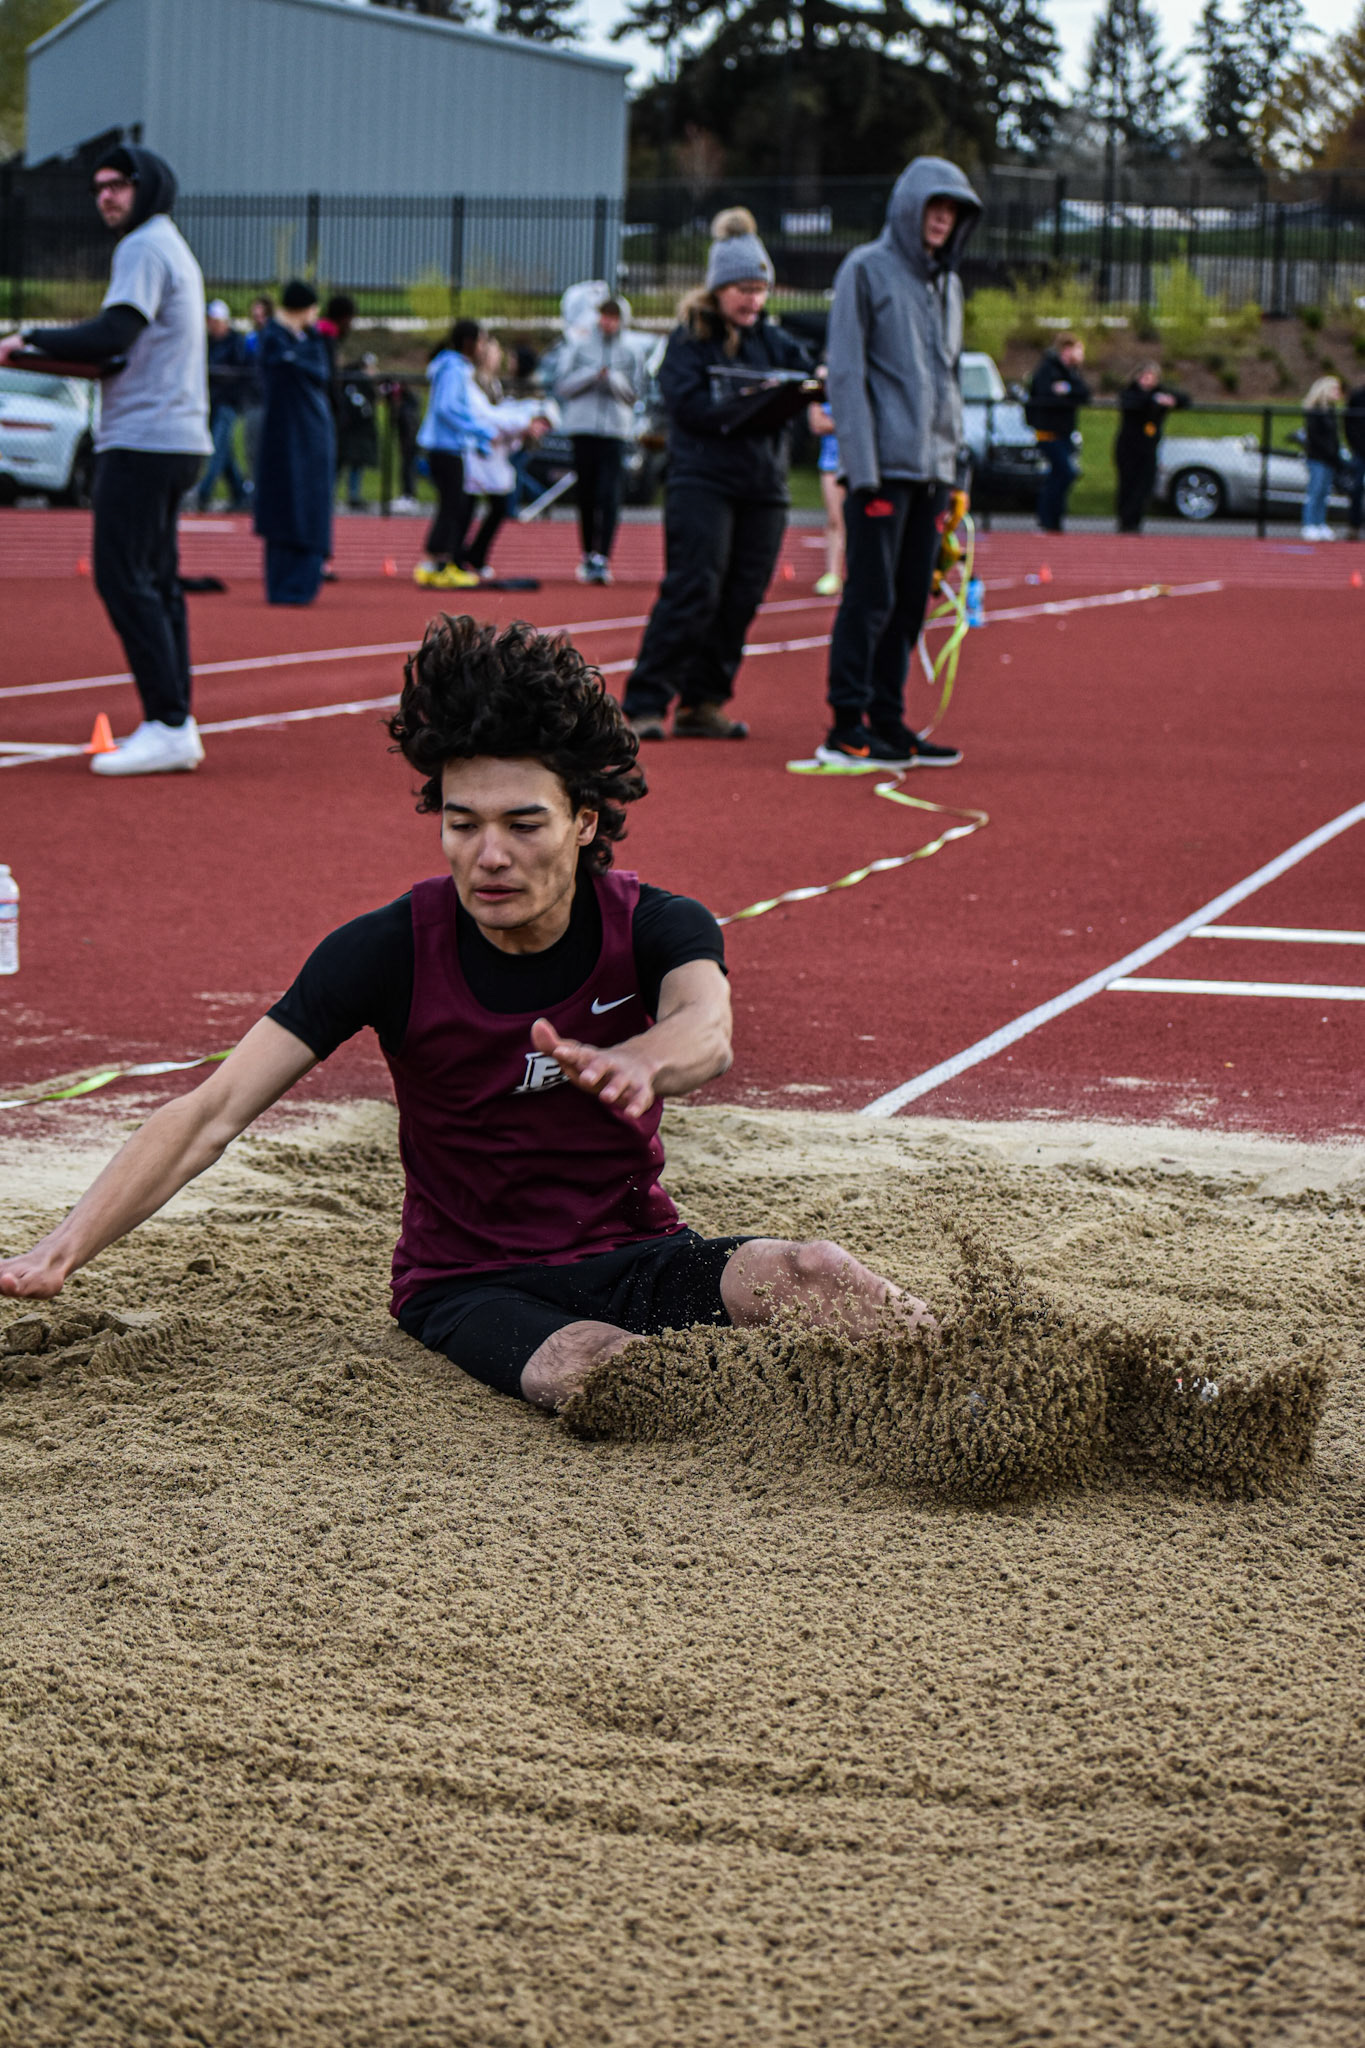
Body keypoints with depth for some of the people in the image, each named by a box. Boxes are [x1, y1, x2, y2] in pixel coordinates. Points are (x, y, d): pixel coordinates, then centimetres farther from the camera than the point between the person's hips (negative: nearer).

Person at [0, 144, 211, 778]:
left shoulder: (143, 248, -10)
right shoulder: (172, 248, 22)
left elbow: (113, 334, -21)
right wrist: (69, 357, 12)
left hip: (142, 440, -10)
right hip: (176, 438, 10)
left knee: (122, 578, -12)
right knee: (156, 582, 11)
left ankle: (167, 726, -16)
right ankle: (175, 728, 10)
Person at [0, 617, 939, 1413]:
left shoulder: (656, 928, -8)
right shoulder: (393, 950, -10)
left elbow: (706, 1029, -32)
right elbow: (211, 1115, -12)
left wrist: (637, 1064, -58)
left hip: (635, 1256, 2)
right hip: (468, 1287, -2)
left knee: (814, 1276, -31)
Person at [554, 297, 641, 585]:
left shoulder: (627, 353, 10)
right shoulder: (578, 347, 9)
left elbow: (633, 392, 6)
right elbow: (562, 384, 3)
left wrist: (611, 378, -11)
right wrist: (592, 374, -10)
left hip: (615, 429, -1)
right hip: (583, 428, 1)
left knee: (609, 494, -12)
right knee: (585, 494, 4)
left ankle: (602, 558, -16)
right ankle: (588, 554, 18)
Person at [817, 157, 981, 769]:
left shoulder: (947, 284, 19)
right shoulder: (867, 270, -3)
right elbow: (845, 372, -8)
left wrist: (954, 467, 14)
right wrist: (862, 465, -15)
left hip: (933, 467, 7)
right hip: (884, 465, -7)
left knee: (909, 603, 7)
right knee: (870, 598, -8)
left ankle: (887, 723, 12)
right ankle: (847, 726, -5)